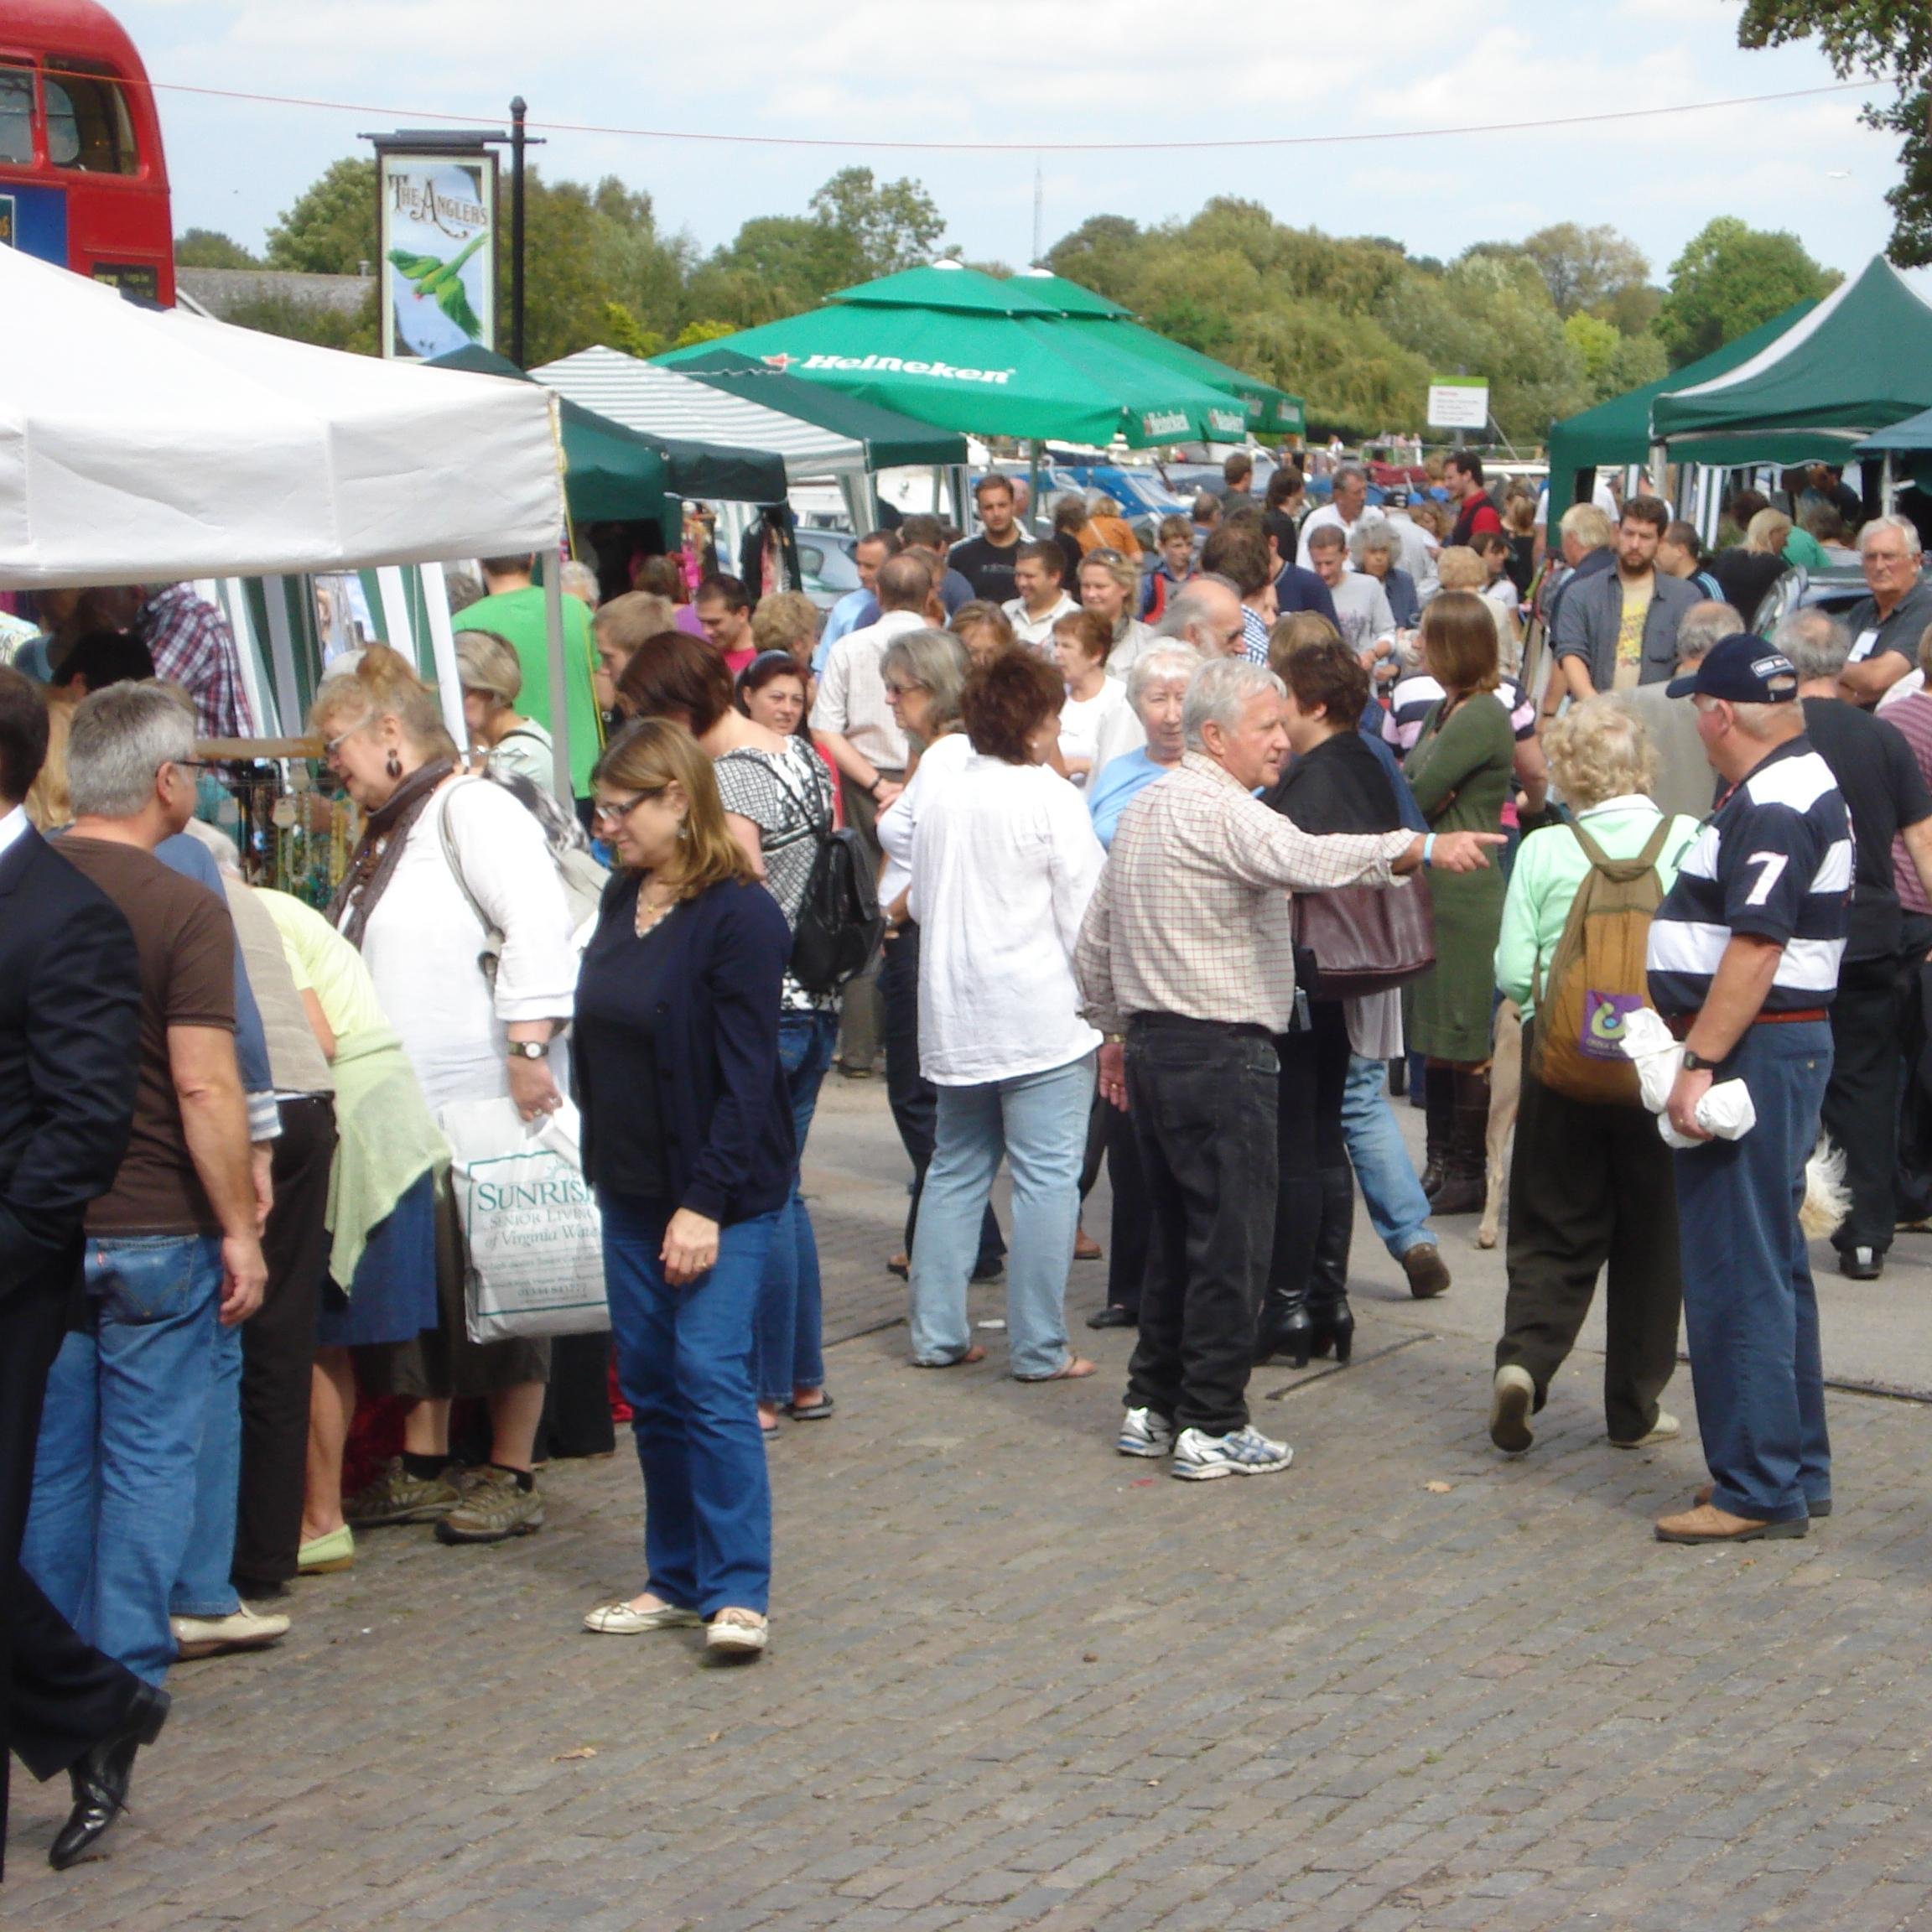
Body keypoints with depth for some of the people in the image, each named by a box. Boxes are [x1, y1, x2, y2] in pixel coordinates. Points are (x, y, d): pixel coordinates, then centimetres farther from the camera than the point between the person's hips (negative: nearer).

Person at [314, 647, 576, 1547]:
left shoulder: (471, 808, -12)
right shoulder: (387, 831, 18)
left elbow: (539, 926, -22)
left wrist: (529, 1051, -26)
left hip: (482, 1101, -9)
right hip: (406, 1103, 9)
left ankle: (510, 1476, 10)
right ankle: (423, 1468, 22)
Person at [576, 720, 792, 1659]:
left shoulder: (738, 914, -14)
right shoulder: (621, 902, 10)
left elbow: (744, 1075, -16)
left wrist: (706, 1201, -19)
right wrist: (601, 1167, 10)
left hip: (722, 1193, -8)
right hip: (632, 1190, 8)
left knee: (710, 1378, -11)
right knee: (649, 1385, 10)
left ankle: (738, 1591, -6)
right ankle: (677, 1579, 20)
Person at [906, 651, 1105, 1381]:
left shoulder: (942, 802, 8)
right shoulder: (1050, 798, -10)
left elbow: (918, 904, 17)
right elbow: (1086, 912, -10)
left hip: (955, 1019, 6)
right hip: (1041, 1018, -6)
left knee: (955, 1171, 15)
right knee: (1045, 1179, -2)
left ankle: (937, 1333, 16)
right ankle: (1037, 1347, -1)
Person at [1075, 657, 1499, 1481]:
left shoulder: (1143, 808, 16)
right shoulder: (1219, 810, -14)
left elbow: (1093, 942, 22)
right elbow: (1307, 859, -35)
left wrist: (1115, 1029, 30)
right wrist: (1422, 848, -40)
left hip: (1153, 1043, 10)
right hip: (1220, 1051, -10)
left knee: (1177, 1230, 17)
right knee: (1231, 1237, -4)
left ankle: (1152, 1406, 21)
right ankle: (1212, 1427, 0)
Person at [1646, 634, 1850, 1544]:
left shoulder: (1772, 808, -19)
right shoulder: (1799, 782, 15)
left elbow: (1755, 949, -26)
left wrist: (1699, 1063, -26)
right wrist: (1683, 1026, 23)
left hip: (1753, 1052, -11)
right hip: (1774, 1049, 11)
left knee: (1736, 1277, -6)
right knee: (1772, 1271, 17)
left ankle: (1759, 1488, -1)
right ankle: (1797, 1470, 25)